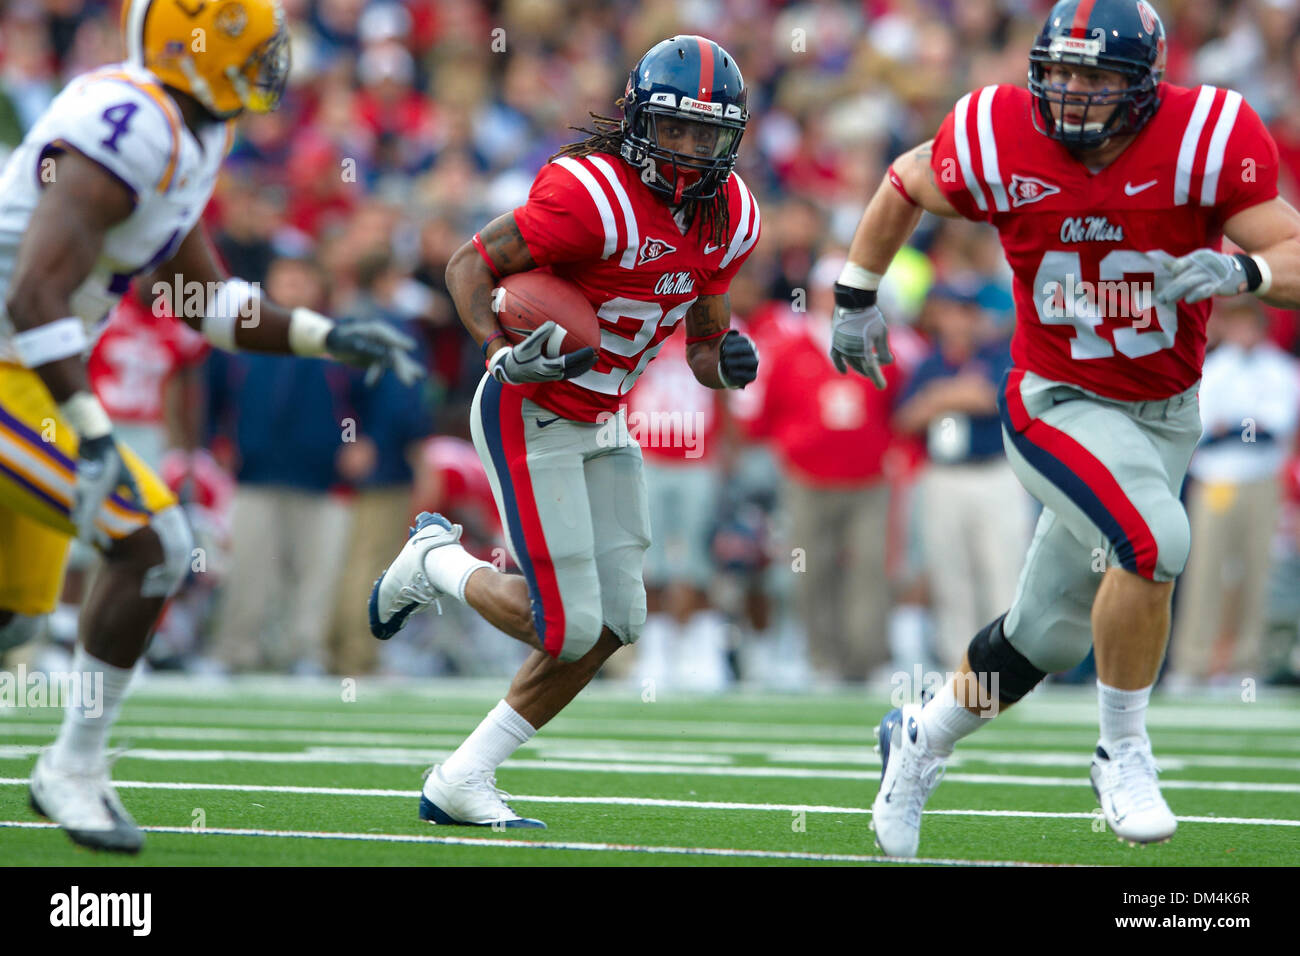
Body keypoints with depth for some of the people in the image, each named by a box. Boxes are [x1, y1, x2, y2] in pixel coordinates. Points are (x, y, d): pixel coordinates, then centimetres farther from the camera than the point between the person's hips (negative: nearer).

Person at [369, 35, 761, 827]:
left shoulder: (729, 218, 1)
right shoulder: (591, 195, -24)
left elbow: (702, 351, 10)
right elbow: (470, 265, -17)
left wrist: (728, 361, -13)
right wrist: (507, 356, -32)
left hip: (599, 424, 8)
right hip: (531, 417, -8)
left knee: (613, 624, 4)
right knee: (566, 627, -11)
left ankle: (463, 782, 14)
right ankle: (436, 561, 19)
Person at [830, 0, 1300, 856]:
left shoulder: (1206, 142, -18)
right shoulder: (1000, 145, -16)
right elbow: (905, 186, 5)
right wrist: (857, 297, 8)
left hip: (1163, 415, 3)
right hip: (1060, 406, -3)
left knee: (1049, 636, 14)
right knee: (1156, 538, -30)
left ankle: (923, 739, 41)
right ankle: (1124, 754, -10)